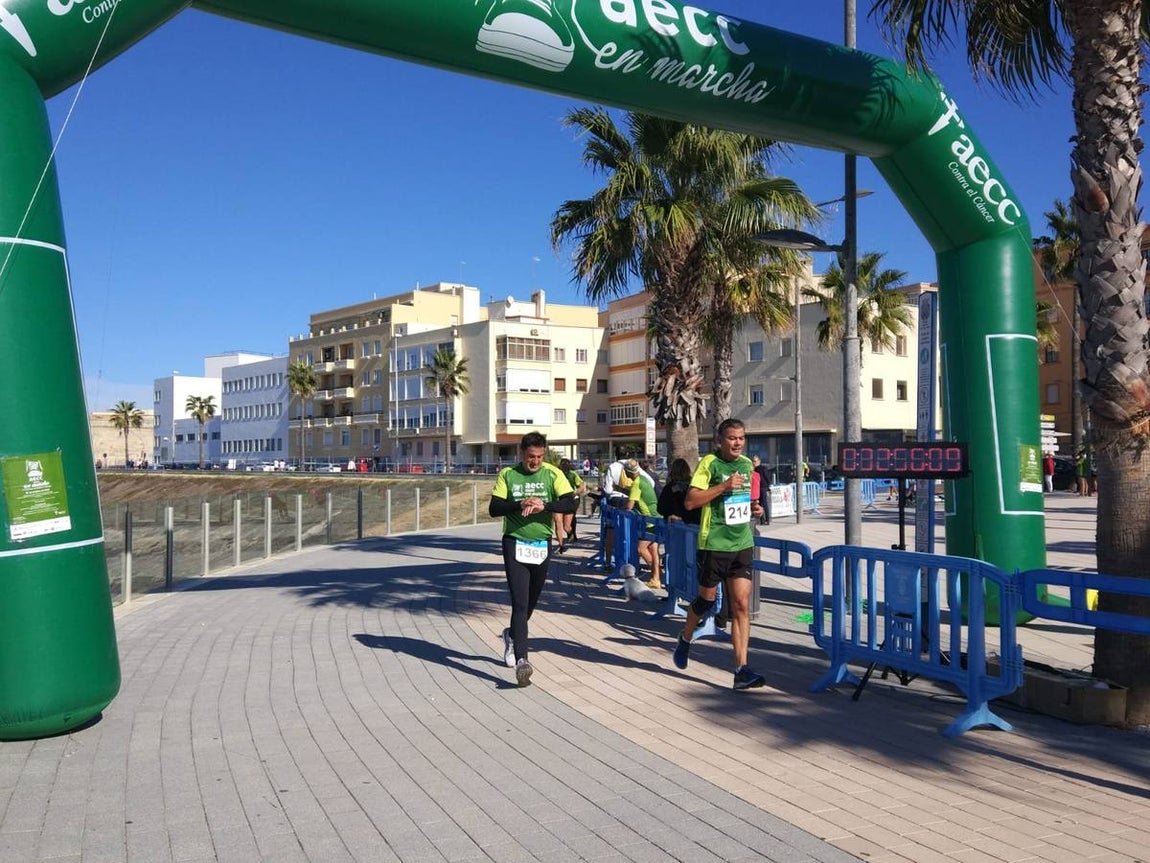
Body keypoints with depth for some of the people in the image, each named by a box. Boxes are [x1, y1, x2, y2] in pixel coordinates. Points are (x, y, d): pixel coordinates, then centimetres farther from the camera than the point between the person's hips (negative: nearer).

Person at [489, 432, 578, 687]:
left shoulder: (553, 474, -1)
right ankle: (521, 660, -17)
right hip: (515, 544, -2)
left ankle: (512, 635, 45)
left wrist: (544, 505, -25)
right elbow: (493, 509, -6)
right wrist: (520, 505, -22)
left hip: (542, 546, 3)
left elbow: (572, 503, -11)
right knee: (520, 603, -13)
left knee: (531, 601, 17)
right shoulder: (508, 475, -2)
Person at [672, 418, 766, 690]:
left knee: (741, 605, -2)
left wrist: (754, 508, 7)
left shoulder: (747, 464, 11)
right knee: (707, 599, 10)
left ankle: (741, 670, -2)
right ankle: (685, 639, 39)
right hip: (714, 543, -5)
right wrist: (724, 486, -21)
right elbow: (691, 501, -15)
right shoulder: (709, 463, -8)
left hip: (743, 543, 5)